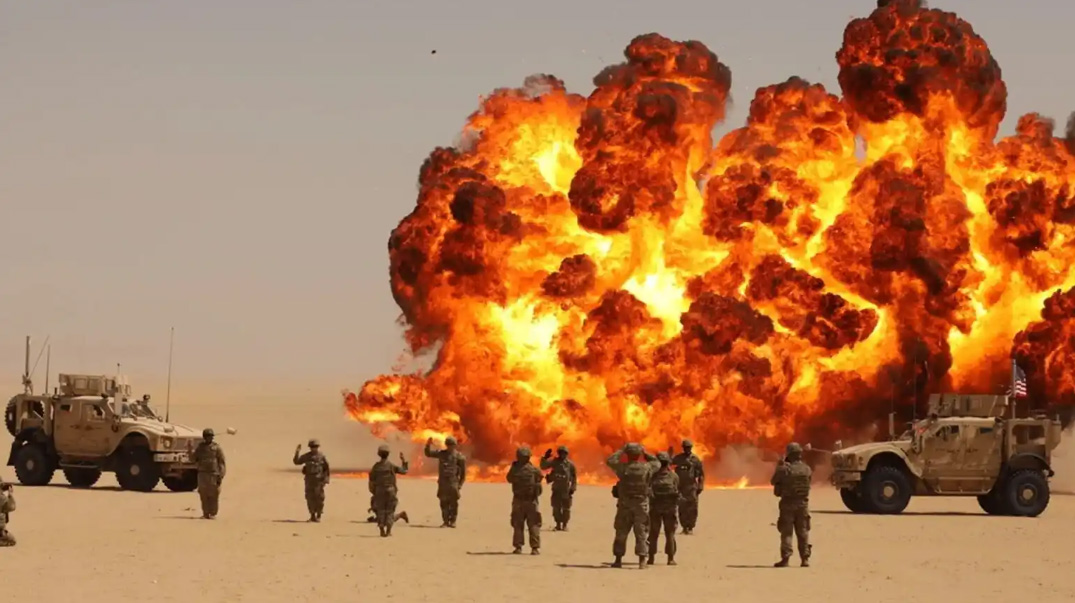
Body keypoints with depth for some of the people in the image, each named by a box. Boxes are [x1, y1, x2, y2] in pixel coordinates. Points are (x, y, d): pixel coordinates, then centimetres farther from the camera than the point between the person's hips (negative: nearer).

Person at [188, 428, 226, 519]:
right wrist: (190, 451, -2)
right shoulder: (200, 447, 14)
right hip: (202, 474, 4)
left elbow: (222, 462, -1)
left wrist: (221, 476, -9)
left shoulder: (216, 448, 2)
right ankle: (205, 514, 7)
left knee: (213, 495, -4)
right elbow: (193, 459, 15)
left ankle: (213, 514, 1)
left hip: (213, 475, -4)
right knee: (203, 495, 1)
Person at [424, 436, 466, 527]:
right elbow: (428, 453, 16)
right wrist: (428, 445, -3)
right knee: (444, 502, 2)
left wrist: (460, 485, -4)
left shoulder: (459, 457, -2)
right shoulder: (442, 454, 11)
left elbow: (463, 472, -1)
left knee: (453, 503, -2)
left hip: (453, 483, -4)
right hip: (443, 482, 4)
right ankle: (445, 521, 6)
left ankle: (452, 521, 4)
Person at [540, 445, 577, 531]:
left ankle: (565, 525, 8)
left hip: (566, 490, -2)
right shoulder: (554, 462, 3)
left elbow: (574, 476, 4)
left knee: (566, 508, 2)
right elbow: (543, 466, 2)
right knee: (556, 508, 2)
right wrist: (545, 458, -12)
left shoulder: (570, 464, 0)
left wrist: (573, 488, -2)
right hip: (556, 489, 2)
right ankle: (558, 524, 10)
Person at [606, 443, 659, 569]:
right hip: (641, 505, 0)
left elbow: (610, 461, 7)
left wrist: (621, 451, 11)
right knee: (642, 533, 4)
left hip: (624, 505, 0)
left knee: (621, 533, 11)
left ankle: (618, 560, 14)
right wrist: (645, 454, 12)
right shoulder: (647, 468, -7)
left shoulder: (623, 468, -9)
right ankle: (642, 561, -3)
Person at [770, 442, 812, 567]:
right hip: (803, 504, 3)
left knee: (786, 532, 2)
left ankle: (785, 558, -4)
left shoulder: (784, 469, -13)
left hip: (788, 504, -3)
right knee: (803, 532, 11)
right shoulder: (807, 469, -3)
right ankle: (805, 558, 8)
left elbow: (773, 481, 0)